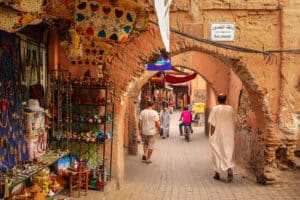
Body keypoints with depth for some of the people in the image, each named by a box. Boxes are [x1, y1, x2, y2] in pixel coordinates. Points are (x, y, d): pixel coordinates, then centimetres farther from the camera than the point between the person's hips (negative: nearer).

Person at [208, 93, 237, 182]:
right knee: (228, 153, 7)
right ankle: (229, 168, -17)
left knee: (217, 153, 10)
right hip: (228, 136, 2)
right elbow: (234, 122, 5)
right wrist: (232, 134, 14)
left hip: (217, 135, -2)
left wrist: (211, 136, -4)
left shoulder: (215, 109, -11)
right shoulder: (230, 109, -1)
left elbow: (212, 124, -11)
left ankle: (217, 173, 17)